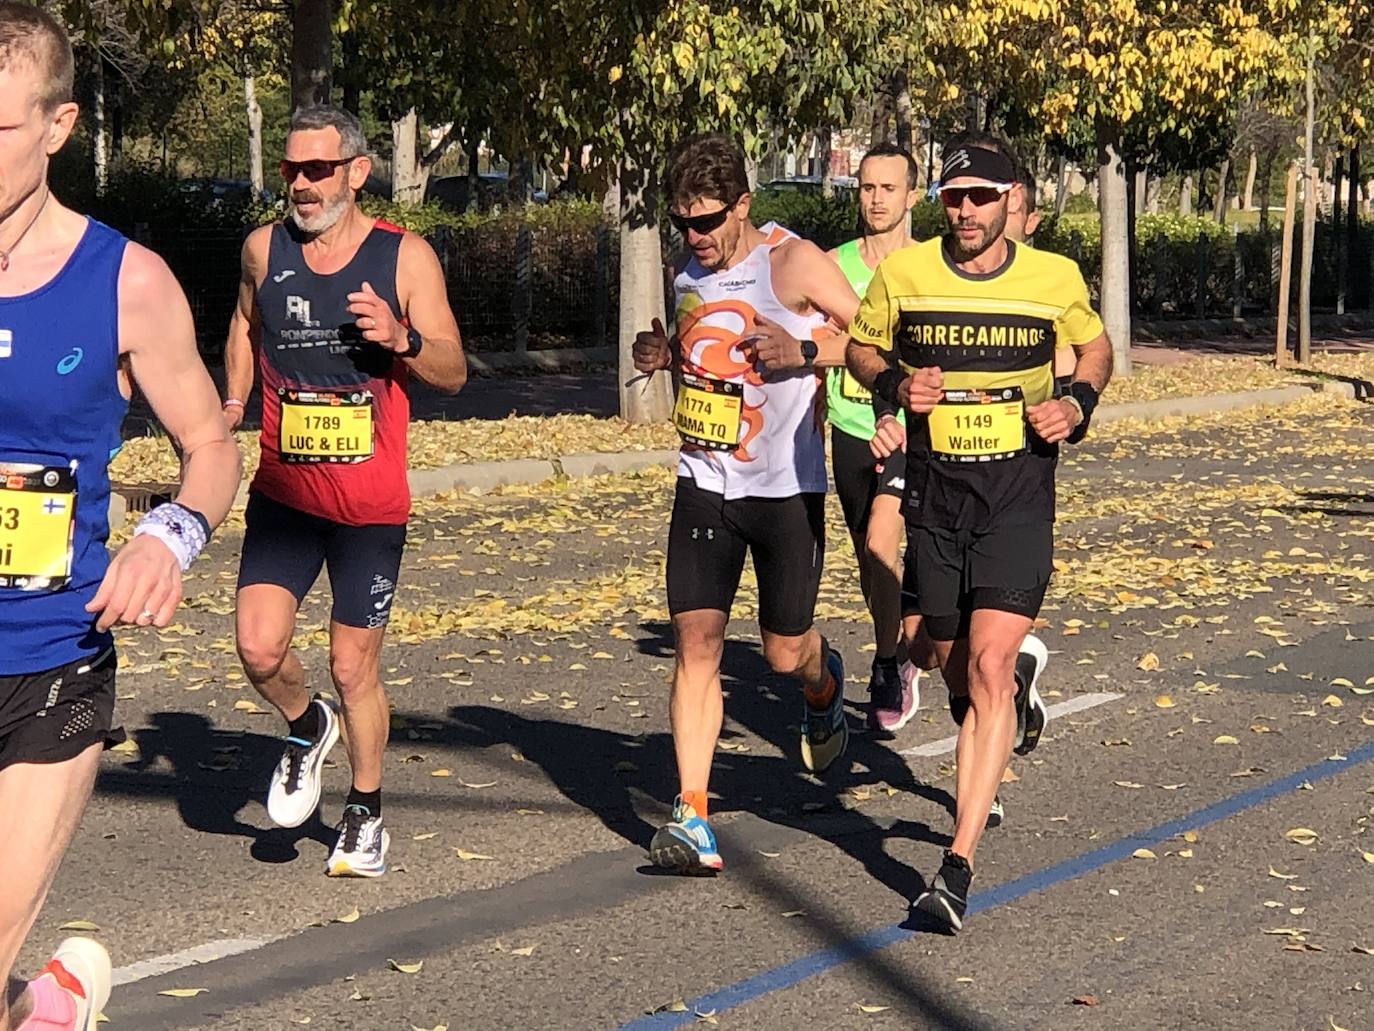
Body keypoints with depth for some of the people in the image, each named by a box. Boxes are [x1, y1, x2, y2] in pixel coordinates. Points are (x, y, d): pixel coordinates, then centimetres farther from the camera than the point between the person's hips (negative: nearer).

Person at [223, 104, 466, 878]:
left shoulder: (406, 258, -6)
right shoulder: (264, 250, 2)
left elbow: (454, 372, -5)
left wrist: (402, 339, -25)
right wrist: (232, 401, 8)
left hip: (372, 503, -2)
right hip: (284, 493, 2)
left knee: (355, 668, 4)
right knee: (259, 647, -13)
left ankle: (367, 816, 25)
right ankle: (308, 730, 21)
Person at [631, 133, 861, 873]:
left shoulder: (792, 263, -11)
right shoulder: (690, 273, 8)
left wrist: (806, 350, -24)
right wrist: (662, 357, 6)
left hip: (786, 487, -4)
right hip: (704, 482, 4)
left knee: (785, 652, 6)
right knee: (695, 640, -8)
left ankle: (824, 684, 45)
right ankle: (692, 818, -9)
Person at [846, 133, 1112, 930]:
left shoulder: (1056, 278, -2)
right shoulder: (902, 273, -2)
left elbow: (1096, 349, 16)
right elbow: (861, 348, 12)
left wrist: (1076, 403, -4)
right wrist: (895, 384, -10)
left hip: (1019, 491, -3)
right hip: (934, 490, 3)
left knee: (988, 669, -15)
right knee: (958, 667, 13)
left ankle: (959, 866, -17)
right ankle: (1023, 670, 53)